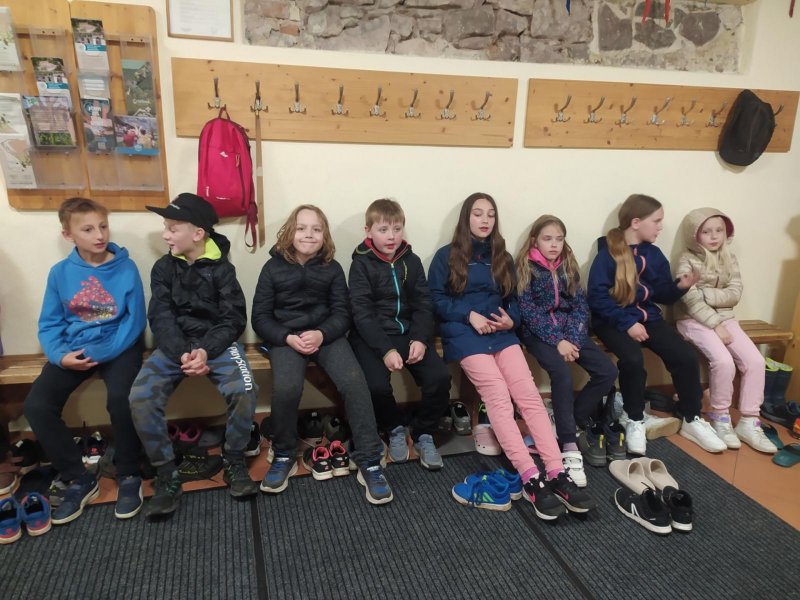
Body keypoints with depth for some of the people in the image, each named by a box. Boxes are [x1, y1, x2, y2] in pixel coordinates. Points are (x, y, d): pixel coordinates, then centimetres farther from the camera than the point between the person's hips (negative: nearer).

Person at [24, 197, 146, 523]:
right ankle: (78, 479, 3)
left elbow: (135, 321, -8)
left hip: (118, 346, -3)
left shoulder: (126, 269, -8)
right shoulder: (59, 272, 0)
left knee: (120, 399, -30)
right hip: (72, 350, 3)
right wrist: (60, 355, -16)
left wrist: (102, 353, -19)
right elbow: (49, 324, 3)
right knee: (36, 405, -17)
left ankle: (128, 475, -4)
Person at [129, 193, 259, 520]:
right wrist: (183, 353, -23)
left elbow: (233, 318, -7)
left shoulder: (222, 268, -1)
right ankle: (167, 475, -6)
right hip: (175, 344, 2)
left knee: (244, 390, -29)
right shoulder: (163, 268, 5)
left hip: (217, 342, -2)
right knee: (141, 397, -23)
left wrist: (206, 351, -24)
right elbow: (161, 318, -4)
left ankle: (234, 463, -5)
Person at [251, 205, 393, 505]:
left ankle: (369, 462, -16)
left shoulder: (332, 268, 7)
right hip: (286, 338, -1)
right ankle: (284, 456, -5)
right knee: (286, 388, -31)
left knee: (355, 382, -27)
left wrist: (321, 334, -19)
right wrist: (288, 338, -16)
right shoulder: (273, 267, 5)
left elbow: (342, 314, 3)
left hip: (327, 335, 1)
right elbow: (260, 317, 2)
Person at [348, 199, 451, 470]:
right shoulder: (361, 264, -3)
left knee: (440, 376, -19)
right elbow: (362, 313, -12)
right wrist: (386, 349, -23)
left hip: (408, 332, 4)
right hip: (372, 335, -3)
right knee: (377, 385, -28)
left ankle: (423, 434, 6)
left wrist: (420, 339, -14)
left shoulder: (412, 261, 8)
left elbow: (423, 305, 4)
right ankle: (395, 429, 5)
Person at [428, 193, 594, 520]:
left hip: (501, 332, 4)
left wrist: (511, 319, -3)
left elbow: (513, 299, 20)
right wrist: (470, 315, -13)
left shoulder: (502, 258, 21)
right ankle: (532, 479, -30)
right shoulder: (447, 256, 7)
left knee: (528, 394, -18)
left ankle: (556, 473, -25)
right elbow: (435, 299, 1)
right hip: (464, 332, -4)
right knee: (498, 396, -24)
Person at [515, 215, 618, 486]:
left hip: (570, 331, 6)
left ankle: (573, 418, 3)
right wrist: (557, 341, -20)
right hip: (538, 332, -5)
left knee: (608, 372, -14)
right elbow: (528, 312, -11)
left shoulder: (568, 266, 11)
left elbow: (581, 307, 5)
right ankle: (570, 449, -30)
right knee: (562, 373, -32)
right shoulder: (526, 268, -4)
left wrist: (573, 340, -13)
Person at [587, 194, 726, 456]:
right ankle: (635, 421, -8)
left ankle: (691, 420, 8)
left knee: (686, 356, -13)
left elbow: (662, 295, 13)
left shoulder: (654, 254, 8)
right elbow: (597, 296, -17)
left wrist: (680, 286, -8)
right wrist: (627, 323, -21)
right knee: (632, 359, -32)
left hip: (648, 317, 6)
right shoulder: (607, 254, -11)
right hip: (614, 320, -6)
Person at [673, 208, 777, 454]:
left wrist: (704, 293, -16)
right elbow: (691, 300, -15)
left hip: (725, 318, 6)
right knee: (723, 361, -27)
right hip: (694, 319, -6)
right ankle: (720, 417, -6)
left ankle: (748, 422, -2)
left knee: (755, 361, -12)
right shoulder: (687, 260, -7)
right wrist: (716, 325, -20)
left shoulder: (730, 259, 9)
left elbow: (734, 294, -2)